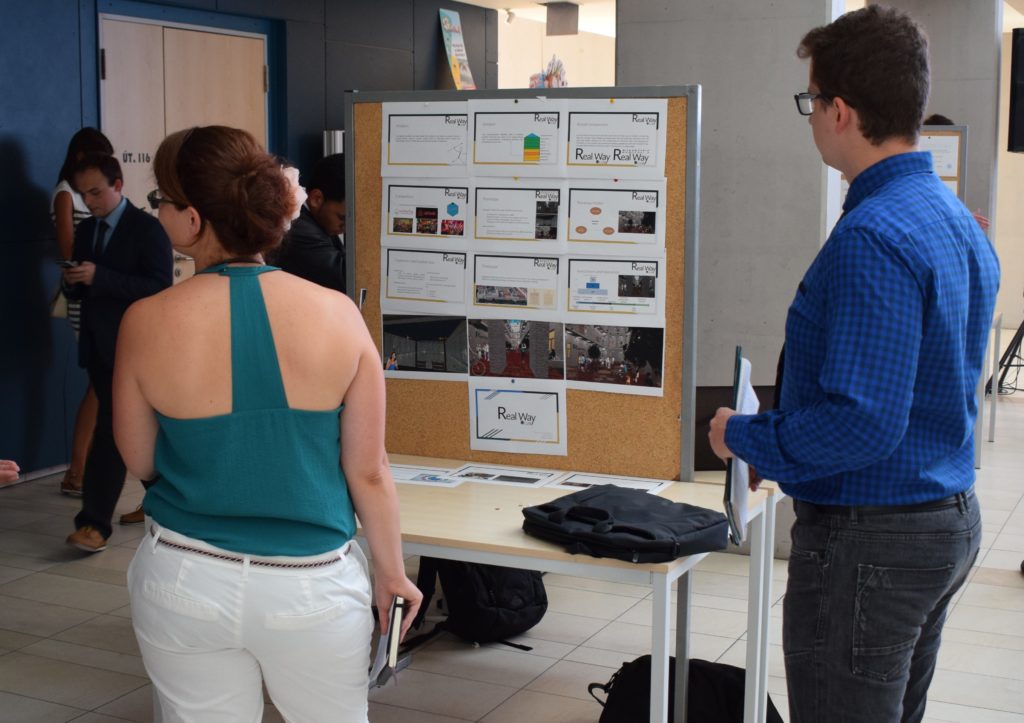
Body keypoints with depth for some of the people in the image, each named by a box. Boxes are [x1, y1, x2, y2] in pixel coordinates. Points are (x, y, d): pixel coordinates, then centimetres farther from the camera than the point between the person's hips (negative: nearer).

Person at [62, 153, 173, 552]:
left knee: (111, 431, -12)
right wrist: (74, 283, -7)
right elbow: (78, 292, 18)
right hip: (98, 345, 7)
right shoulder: (85, 231, 14)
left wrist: (99, 277, -24)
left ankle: (94, 523, -14)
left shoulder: (147, 228, -8)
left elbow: (159, 287, -17)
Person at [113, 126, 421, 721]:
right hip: (313, 583, 0)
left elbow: (140, 462, 1)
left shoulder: (148, 323, -13)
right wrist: (393, 570, 9)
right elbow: (369, 471, -6)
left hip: (186, 580, 0)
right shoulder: (337, 315, -13)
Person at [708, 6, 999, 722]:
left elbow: (861, 422, -28)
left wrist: (744, 436, -13)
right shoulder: (958, 220, 8)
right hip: (951, 521, 10)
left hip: (869, 540, -10)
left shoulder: (872, 239, -24)